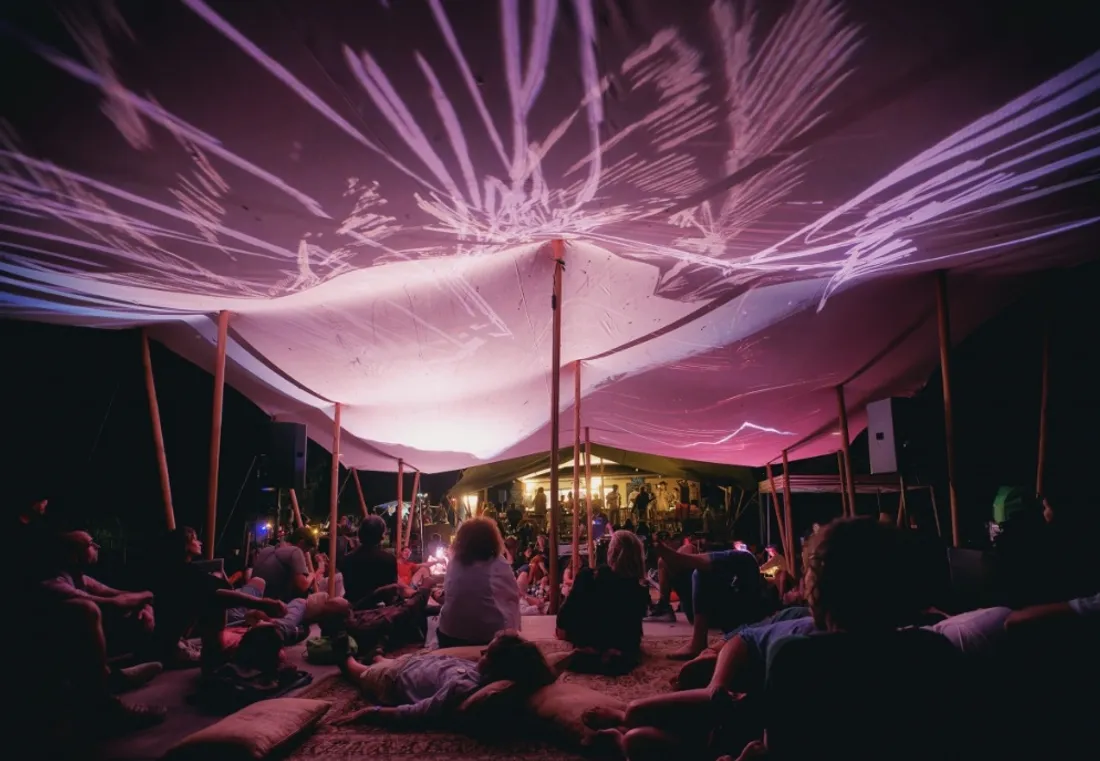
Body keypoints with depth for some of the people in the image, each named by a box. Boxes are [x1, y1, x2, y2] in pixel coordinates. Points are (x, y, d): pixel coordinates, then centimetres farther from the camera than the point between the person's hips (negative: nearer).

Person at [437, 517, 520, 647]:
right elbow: (514, 596, -2)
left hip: (452, 633, 3)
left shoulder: (454, 564, -3)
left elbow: (447, 595, 9)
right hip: (492, 634, -3)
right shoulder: (499, 566, -12)